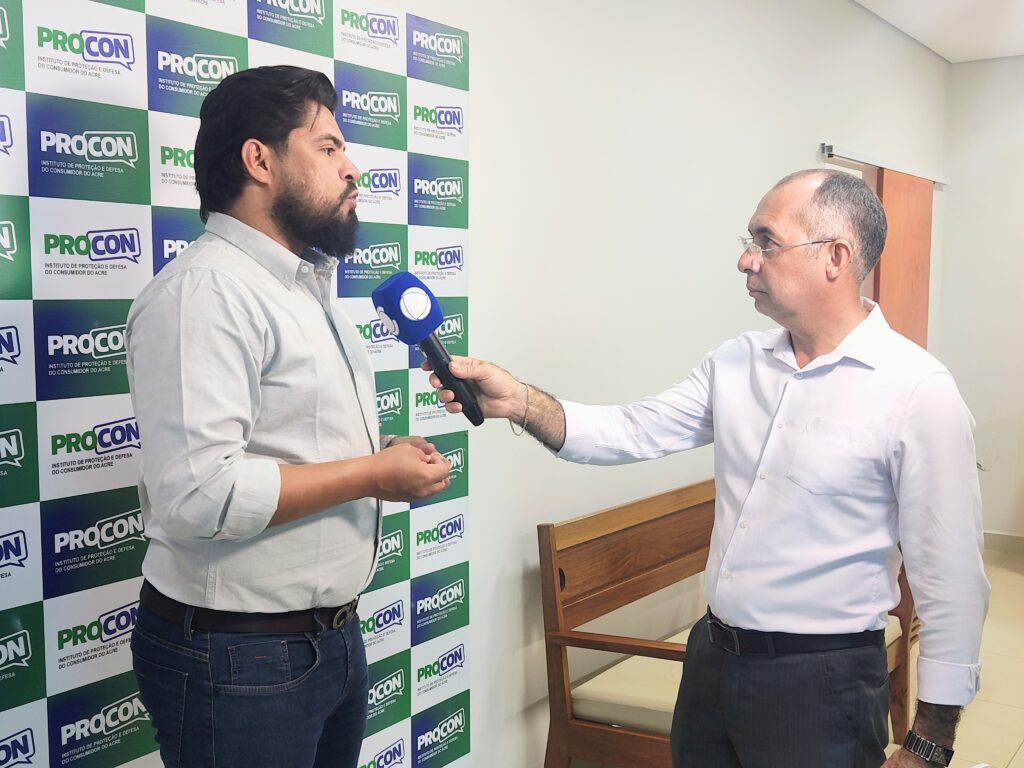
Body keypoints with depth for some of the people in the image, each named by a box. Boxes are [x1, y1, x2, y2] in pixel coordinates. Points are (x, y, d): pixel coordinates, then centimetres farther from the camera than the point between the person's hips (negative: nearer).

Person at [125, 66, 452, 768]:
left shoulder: (309, 286, 14)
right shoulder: (204, 290, -19)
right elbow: (198, 493, -29)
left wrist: (386, 451, 4)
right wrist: (372, 475, -20)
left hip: (335, 633, 9)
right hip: (239, 659, -9)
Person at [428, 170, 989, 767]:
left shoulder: (918, 391, -16)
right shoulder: (737, 362, 3)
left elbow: (951, 579, -14)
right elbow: (632, 433, 2)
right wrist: (519, 400, -13)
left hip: (821, 682, -6)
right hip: (711, 655, 6)